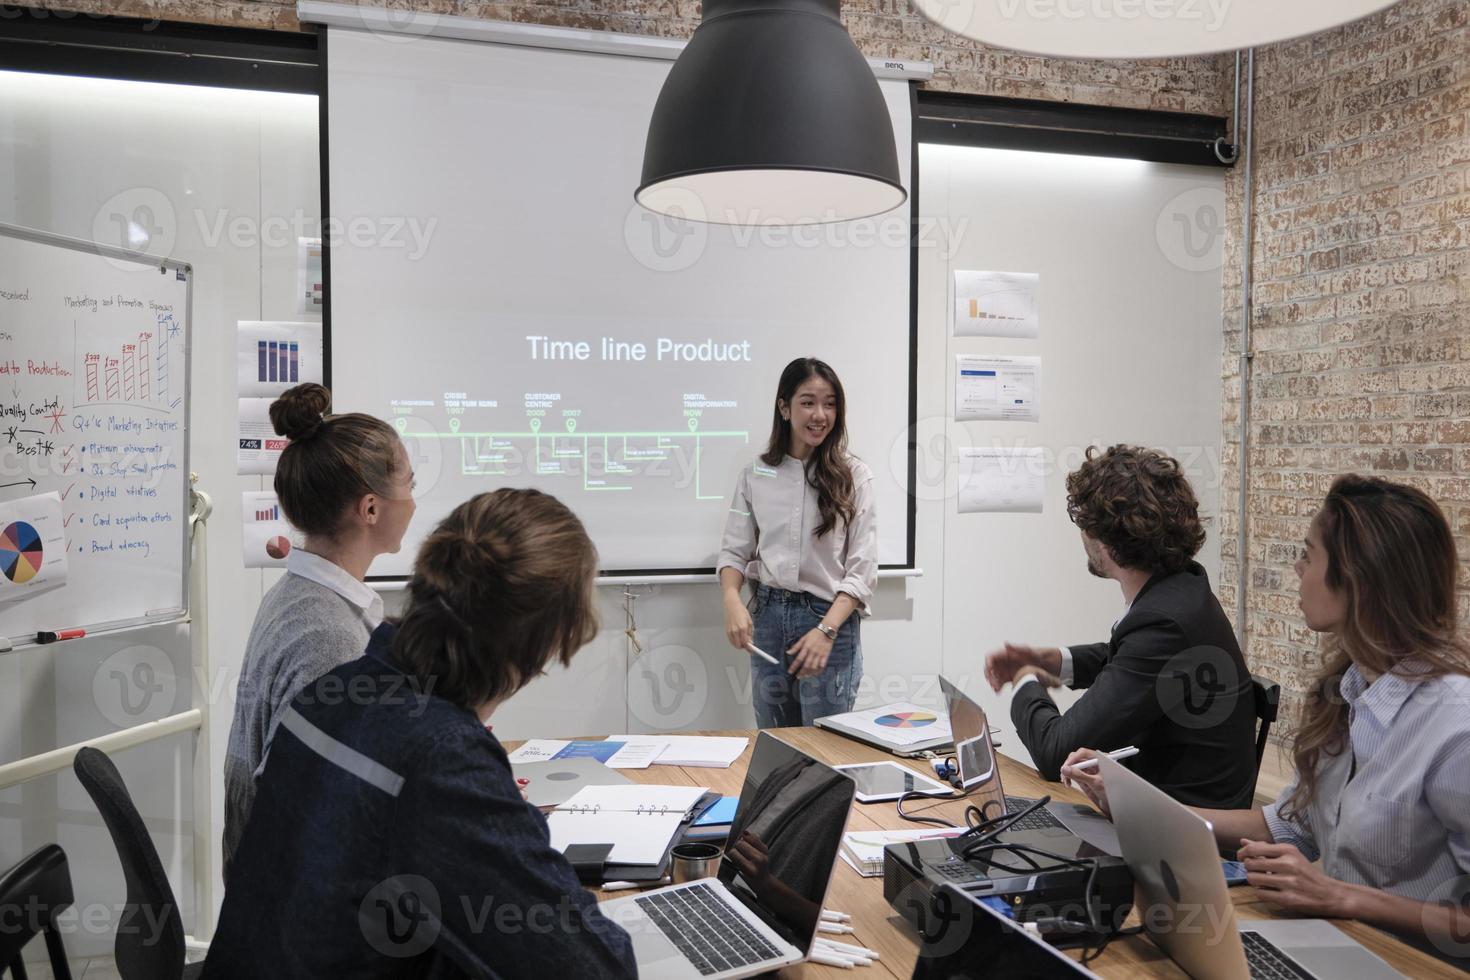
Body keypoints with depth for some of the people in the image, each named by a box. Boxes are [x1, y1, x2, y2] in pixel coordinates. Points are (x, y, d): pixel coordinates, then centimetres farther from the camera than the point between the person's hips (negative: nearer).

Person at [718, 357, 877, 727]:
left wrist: (826, 630, -17)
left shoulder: (853, 475, -4)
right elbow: (735, 551, 5)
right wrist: (732, 600, -15)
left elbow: (862, 569, -6)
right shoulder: (755, 475, 4)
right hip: (768, 617, 3)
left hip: (832, 618, -2)